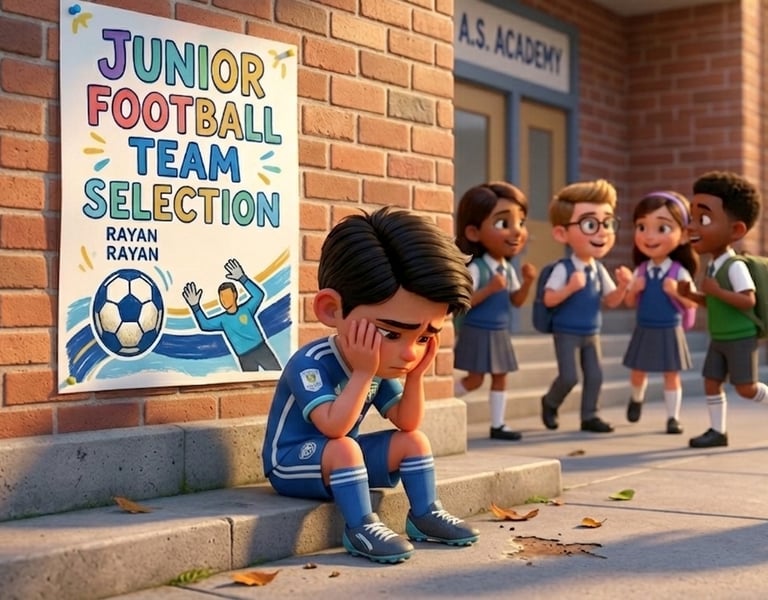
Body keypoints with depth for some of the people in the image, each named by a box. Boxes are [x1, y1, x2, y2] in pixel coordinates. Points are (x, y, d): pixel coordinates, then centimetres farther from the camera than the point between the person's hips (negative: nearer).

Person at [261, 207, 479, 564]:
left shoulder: (382, 366, -4)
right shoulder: (311, 363, -28)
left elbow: (406, 423, -3)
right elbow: (334, 427, -39)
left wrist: (414, 376, -16)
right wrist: (363, 372, -38)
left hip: (342, 460, 8)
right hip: (293, 463, -8)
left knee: (414, 441, -2)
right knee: (343, 448, -36)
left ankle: (424, 514, 6)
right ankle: (361, 527, -28)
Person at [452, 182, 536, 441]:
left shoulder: (508, 269, 6)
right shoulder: (476, 268, -18)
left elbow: (516, 300, 13)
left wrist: (527, 282, -4)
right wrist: (489, 289, -30)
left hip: (499, 334, 7)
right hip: (478, 333, -7)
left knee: (500, 377, 9)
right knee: (475, 379, -5)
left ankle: (497, 424, 15)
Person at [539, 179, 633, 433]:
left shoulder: (599, 270, 2)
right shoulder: (564, 268, -18)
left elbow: (611, 301, 7)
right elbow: (548, 299, -22)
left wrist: (622, 286, -12)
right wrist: (571, 287, -36)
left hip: (592, 334, 6)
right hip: (567, 333, -6)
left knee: (595, 375, 6)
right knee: (568, 376, -6)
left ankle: (589, 416, 17)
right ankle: (550, 402, 21)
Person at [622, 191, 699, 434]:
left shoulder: (679, 272, -12)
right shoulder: (641, 270, -3)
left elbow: (692, 303, -8)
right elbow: (630, 303, 6)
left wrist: (676, 292, -24)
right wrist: (634, 289, -14)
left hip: (669, 332, -3)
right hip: (645, 331, 3)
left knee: (671, 376, 3)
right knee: (638, 372, 16)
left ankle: (673, 417, 12)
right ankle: (636, 399, 44)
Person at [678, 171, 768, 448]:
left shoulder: (735, 266, -19)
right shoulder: (713, 265, 8)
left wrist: (716, 291, -28)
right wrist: (691, 294, 3)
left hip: (741, 340, -8)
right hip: (719, 340, 8)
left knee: (746, 389, -4)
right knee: (711, 383, 7)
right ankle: (717, 431, 14)